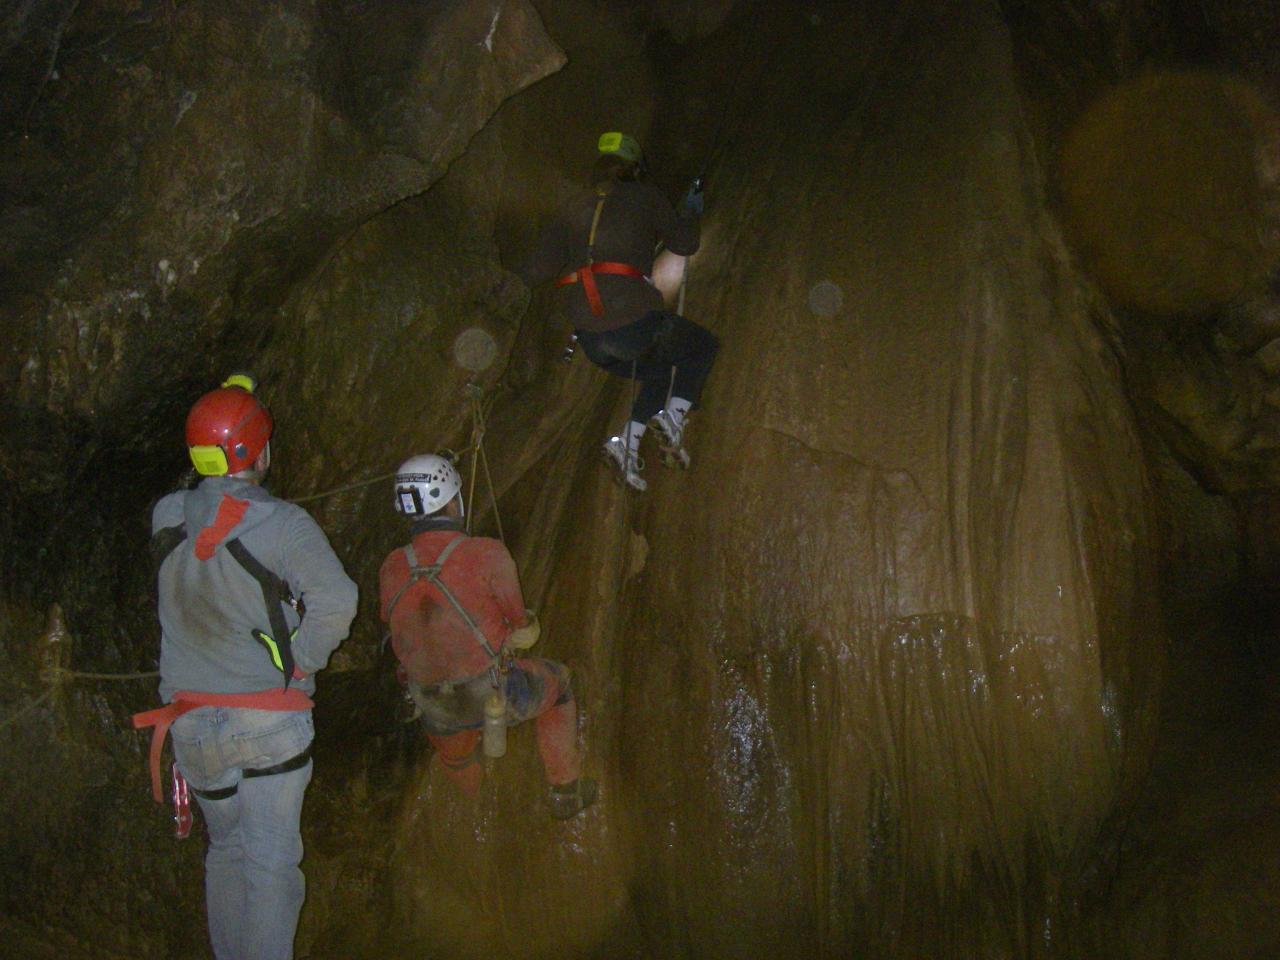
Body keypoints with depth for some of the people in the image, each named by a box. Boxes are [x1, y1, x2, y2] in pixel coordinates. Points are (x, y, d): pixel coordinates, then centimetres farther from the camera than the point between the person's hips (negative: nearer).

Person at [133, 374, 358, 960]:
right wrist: (302, 662, -6)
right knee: (271, 858, 2)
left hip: (192, 723, 5)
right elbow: (336, 600, -24)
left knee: (226, 849, 20)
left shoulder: (166, 517, -2)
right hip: (270, 720, -5)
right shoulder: (281, 525, -15)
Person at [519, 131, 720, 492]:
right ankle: (674, 415, -1)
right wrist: (690, 212, 32)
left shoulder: (574, 209, 14)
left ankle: (627, 441, 10)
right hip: (634, 323, -5)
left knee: (661, 371, 29)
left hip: (590, 339, 5)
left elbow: (536, 271, 6)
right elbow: (685, 243, 13)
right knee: (705, 346, 22)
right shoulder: (644, 197, 4)